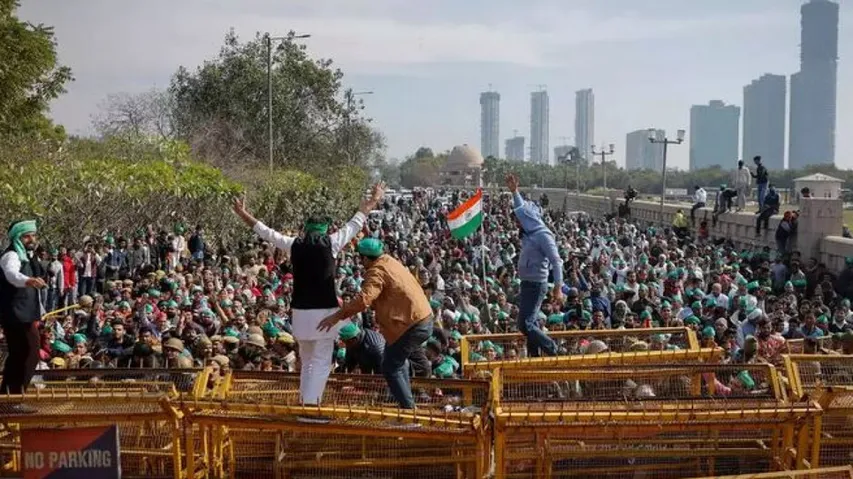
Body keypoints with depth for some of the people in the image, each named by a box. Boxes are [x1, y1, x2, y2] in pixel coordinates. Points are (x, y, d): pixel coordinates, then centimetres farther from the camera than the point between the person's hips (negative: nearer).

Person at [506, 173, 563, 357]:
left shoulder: (543, 235, -16)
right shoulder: (529, 233, 10)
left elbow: (556, 261, -21)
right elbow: (522, 209, 27)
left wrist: (558, 287, -26)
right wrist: (514, 191, 24)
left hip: (536, 285, -10)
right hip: (527, 283, 10)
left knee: (525, 324, -12)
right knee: (531, 324, 12)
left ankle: (554, 351, -3)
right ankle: (535, 358, 17)